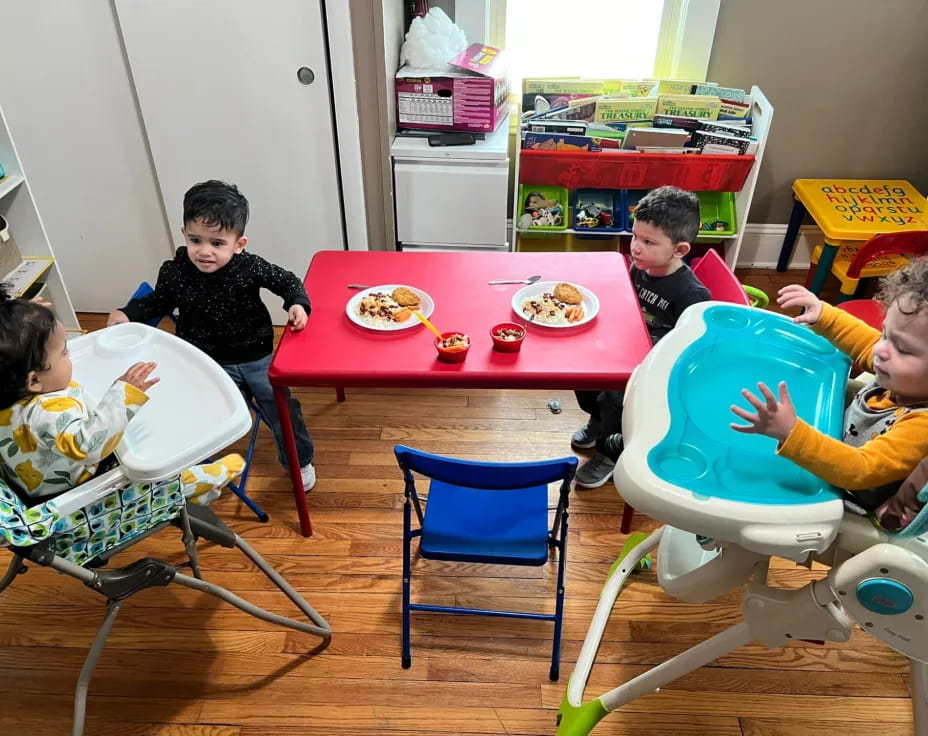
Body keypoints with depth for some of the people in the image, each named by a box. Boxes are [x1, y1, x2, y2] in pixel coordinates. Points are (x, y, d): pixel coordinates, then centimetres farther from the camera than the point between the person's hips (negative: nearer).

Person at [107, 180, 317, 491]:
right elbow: (157, 302, 4)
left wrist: (297, 304, -25)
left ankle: (300, 461, 36)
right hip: (210, 363, 1)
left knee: (282, 408, 12)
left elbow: (286, 281, -7)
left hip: (258, 357, 0)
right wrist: (127, 313, -9)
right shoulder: (174, 272, -16)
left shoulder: (250, 267, -22)